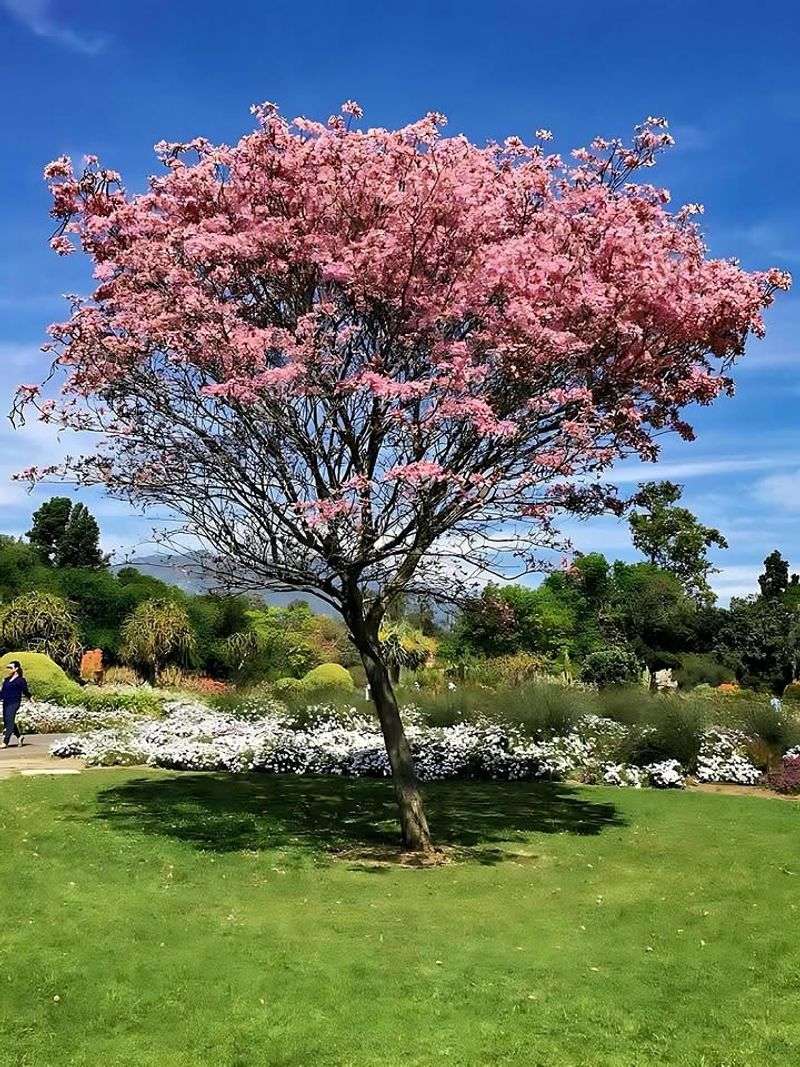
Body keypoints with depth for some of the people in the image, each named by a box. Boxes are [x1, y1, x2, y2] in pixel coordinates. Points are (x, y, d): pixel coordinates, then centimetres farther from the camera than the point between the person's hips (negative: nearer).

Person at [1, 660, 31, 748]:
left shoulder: (21, 680, -5)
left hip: (14, 703, -8)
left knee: (9, 721, -9)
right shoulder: (6, 679, 15)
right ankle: (19, 737, 26)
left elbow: (25, 690, -4)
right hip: (6, 703, 8)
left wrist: (30, 698, -14)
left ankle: (5, 742, -8)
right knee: (6, 721, 10)